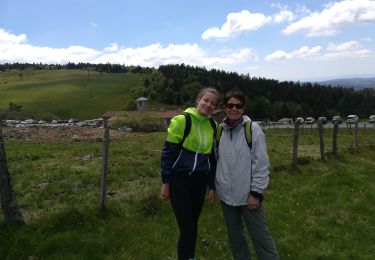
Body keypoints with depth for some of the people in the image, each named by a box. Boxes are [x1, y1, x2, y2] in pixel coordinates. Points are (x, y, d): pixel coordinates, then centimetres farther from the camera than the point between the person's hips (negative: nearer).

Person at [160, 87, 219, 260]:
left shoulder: (212, 126, 5)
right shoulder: (182, 120, -11)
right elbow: (168, 151, -9)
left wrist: (212, 186, 13)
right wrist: (166, 182, -10)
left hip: (199, 181, 5)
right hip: (179, 180, -5)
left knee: (193, 226, 16)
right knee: (187, 230, -6)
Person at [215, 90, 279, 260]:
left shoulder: (253, 129, -10)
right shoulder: (220, 130, 4)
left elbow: (261, 163, -11)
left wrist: (256, 192, -13)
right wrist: (214, 185, 11)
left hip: (248, 194, -4)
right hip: (226, 195, 5)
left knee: (259, 235, 5)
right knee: (235, 235, 17)